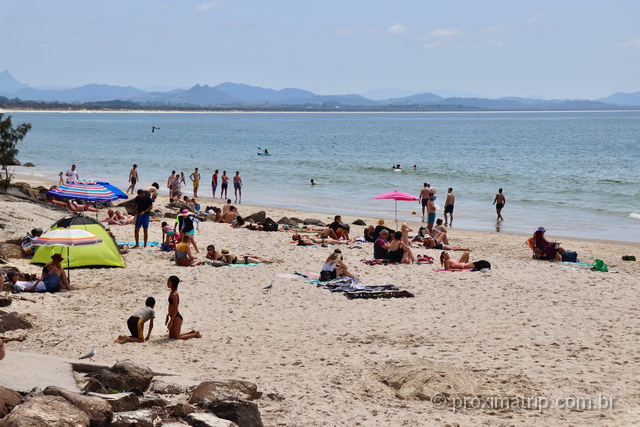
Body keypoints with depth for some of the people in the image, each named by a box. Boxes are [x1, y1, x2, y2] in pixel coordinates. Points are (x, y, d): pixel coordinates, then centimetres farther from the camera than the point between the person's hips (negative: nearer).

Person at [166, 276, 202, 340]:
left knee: (175, 337, -2)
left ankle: (195, 334, 7)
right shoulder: (172, 293, 10)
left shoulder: (174, 294, -20)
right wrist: (168, 316, 24)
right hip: (174, 317, 10)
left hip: (176, 318, -10)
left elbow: (176, 309, -22)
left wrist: (171, 321, -21)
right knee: (171, 336, 17)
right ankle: (192, 332, 25)